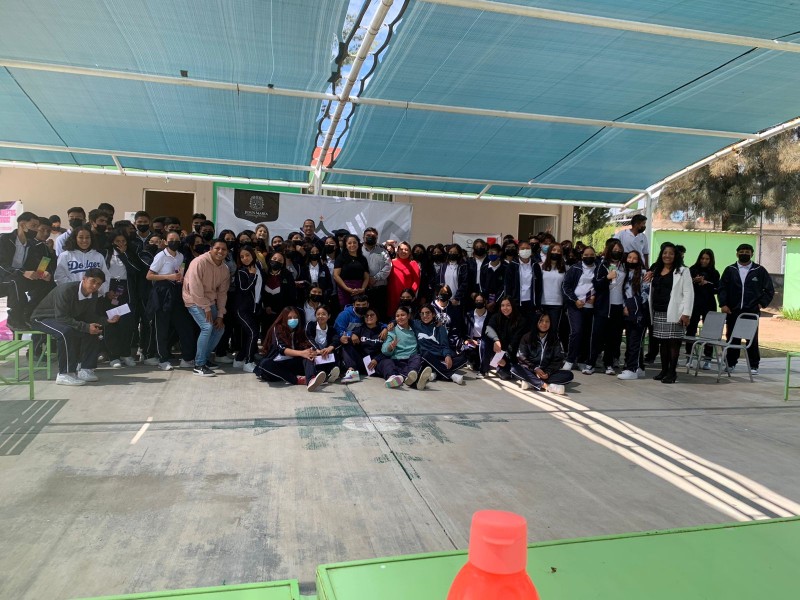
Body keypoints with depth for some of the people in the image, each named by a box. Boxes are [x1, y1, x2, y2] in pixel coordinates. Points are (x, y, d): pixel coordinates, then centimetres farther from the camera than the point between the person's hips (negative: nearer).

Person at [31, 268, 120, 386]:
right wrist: (86, 327, -38)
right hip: (43, 318, -8)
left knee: (94, 331, -10)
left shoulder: (93, 294, -8)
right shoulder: (66, 290, -31)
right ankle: (64, 374, -29)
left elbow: (89, 316, -2)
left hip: (68, 318, 8)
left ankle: (85, 369, -4)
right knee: (66, 331, -37)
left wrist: (107, 320, -19)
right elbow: (61, 318, -34)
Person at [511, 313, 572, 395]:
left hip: (547, 372, 1)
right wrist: (535, 369, -16)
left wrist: (548, 372, -15)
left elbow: (558, 359, 1)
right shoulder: (527, 337, 3)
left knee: (569, 375, -23)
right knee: (514, 368, -29)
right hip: (530, 371, -1)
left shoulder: (554, 338, 6)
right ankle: (546, 385, -40)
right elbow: (521, 357, -1)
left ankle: (531, 383, -34)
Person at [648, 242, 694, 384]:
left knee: (673, 342, -4)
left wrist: (686, 313, -15)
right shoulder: (656, 270, 16)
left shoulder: (682, 271, -2)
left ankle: (672, 372, 2)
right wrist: (651, 311, 12)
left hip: (673, 313, -6)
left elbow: (688, 293, -8)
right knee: (662, 342, 10)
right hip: (658, 313, 6)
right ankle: (664, 370, 17)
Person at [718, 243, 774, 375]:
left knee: (753, 339, 3)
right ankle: (730, 363, 15)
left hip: (752, 311, -1)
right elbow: (722, 288, 3)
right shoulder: (730, 270, 6)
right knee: (732, 338, 5)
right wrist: (723, 304, -7)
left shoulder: (759, 270, 4)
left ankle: (754, 365, 12)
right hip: (733, 310, 1)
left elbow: (769, 289, 9)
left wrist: (762, 303, 1)